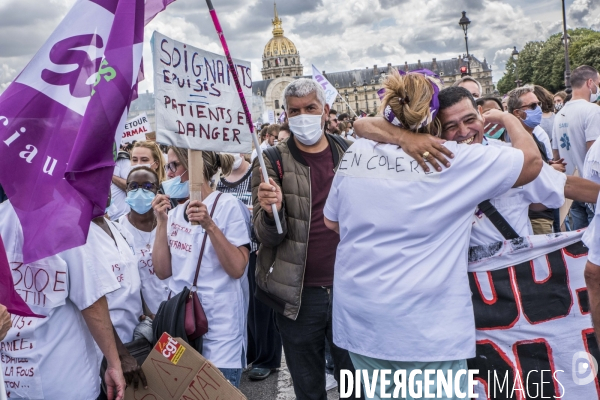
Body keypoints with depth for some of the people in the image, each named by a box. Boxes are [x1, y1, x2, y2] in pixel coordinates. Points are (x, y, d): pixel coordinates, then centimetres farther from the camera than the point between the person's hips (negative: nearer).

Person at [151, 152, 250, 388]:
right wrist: (162, 222, -5)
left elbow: (237, 269, -15)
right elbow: (162, 271, 2)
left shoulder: (227, 205, -10)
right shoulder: (176, 212, 7)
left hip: (218, 323, -6)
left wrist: (209, 225, -24)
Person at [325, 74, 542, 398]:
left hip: (358, 317, 5)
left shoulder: (356, 153, 3)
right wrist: (505, 117, 20)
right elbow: (532, 160, 4)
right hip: (425, 328, -4)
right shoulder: (457, 159, -8)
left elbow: (332, 221, 15)